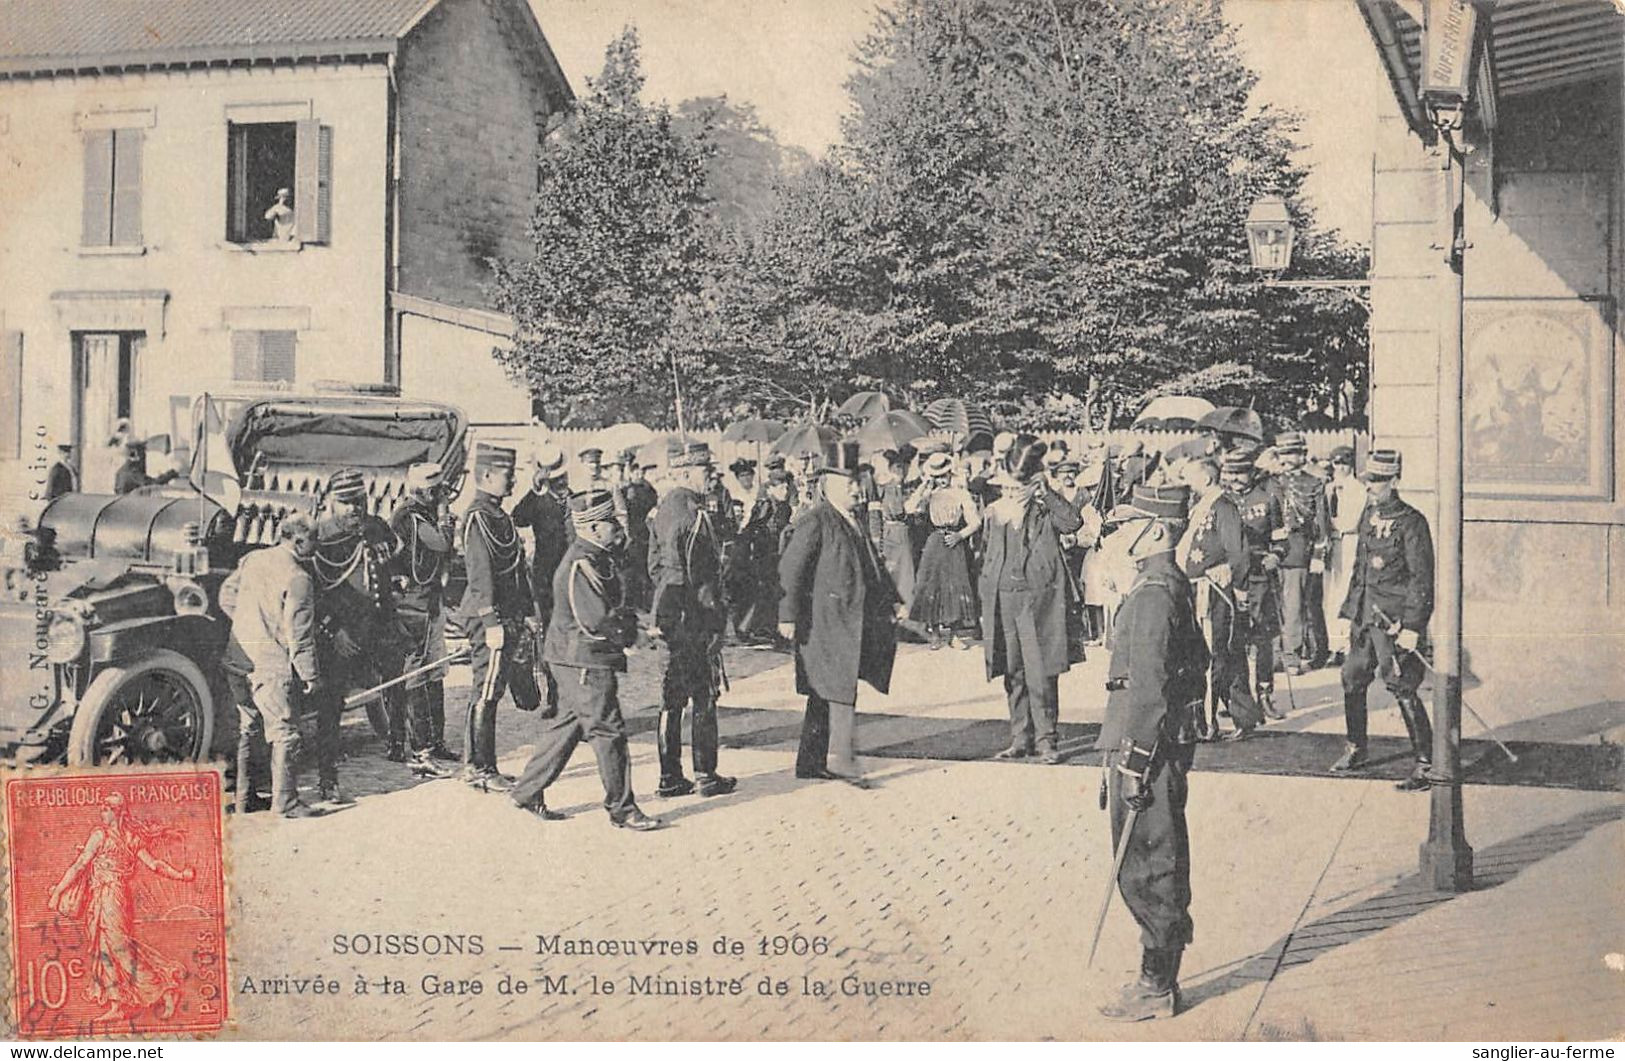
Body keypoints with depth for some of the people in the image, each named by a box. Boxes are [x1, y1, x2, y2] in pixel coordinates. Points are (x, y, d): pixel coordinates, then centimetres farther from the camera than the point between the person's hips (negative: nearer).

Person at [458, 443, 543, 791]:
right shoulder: (477, 518, -12)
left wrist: (528, 614, 19)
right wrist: (492, 623, -22)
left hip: (510, 617, 10)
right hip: (490, 618, -10)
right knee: (486, 692, -5)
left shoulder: (501, 517, 18)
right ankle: (478, 768, 2)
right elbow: (480, 575, -18)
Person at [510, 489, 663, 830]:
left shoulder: (595, 559, 12)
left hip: (578, 660, 10)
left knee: (566, 724, 17)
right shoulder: (581, 566, -21)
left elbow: (608, 607, 18)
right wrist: (626, 630, -10)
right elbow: (596, 620, -26)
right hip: (585, 662, -10)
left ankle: (528, 792, 27)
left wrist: (624, 619, -2)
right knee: (608, 731, -4)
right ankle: (622, 809, 4)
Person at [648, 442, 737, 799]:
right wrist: (714, 613, -13)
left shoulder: (663, 508, 11)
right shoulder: (694, 512, -16)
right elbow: (701, 571, -19)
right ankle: (706, 775, 6)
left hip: (669, 613, 8)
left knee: (672, 696, 11)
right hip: (695, 616, -8)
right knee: (704, 697, 0)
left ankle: (669, 776, 15)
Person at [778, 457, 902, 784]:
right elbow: (790, 569, -15)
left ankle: (811, 761, 17)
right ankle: (840, 756, -4)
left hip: (852, 619, 9)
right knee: (841, 686, -11)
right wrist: (788, 615, -18)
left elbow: (872, 564, 26)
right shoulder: (814, 521, -11)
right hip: (825, 619, -9)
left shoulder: (853, 520, 15)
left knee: (826, 692, 11)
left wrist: (891, 600, 20)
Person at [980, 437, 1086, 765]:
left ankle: (1046, 740, 2)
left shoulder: (1045, 511, 0)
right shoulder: (995, 513, 13)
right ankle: (1020, 739, 16)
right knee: (1013, 675, 8)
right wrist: (985, 607, 16)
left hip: (1038, 600, -4)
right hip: (1002, 600, 5)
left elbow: (1074, 522, -21)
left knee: (1041, 674, -7)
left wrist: (1046, 494, -14)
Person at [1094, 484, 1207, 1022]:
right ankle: (1161, 978, 26)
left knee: (1144, 873, -2)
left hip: (1145, 746, -10)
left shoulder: (1152, 593, -19)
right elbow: (1197, 661, 22)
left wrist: (1134, 763, -21)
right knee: (1162, 868, 16)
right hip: (1172, 744, 10)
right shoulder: (1175, 584, 13)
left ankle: (1155, 989, 7)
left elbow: (1148, 688, -23)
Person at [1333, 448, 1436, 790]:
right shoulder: (1369, 517, 11)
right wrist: (1348, 612, 17)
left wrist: (1412, 627, -18)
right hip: (1364, 617, 8)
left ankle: (1424, 763, 2)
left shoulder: (1411, 522, -12)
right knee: (1352, 681, 13)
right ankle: (1355, 750, 30)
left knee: (1403, 690, -6)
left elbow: (1422, 578, -14)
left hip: (1394, 620, -7)